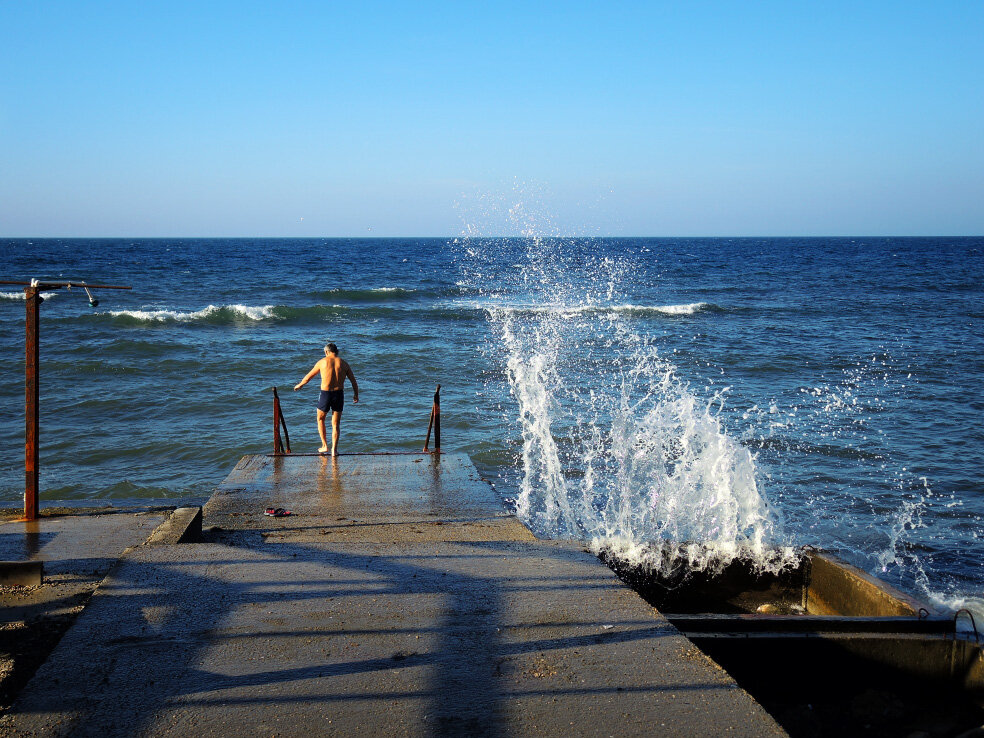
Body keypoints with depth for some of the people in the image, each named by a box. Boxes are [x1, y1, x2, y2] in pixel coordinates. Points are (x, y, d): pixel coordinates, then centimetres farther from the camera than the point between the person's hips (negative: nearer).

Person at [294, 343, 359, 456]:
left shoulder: (322, 362, 1)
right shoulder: (344, 363, 5)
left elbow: (308, 376, 13)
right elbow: (354, 382, 9)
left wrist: (299, 385, 31)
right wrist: (356, 395, 24)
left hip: (325, 394, -1)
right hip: (339, 394, 1)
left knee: (320, 419, 21)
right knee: (335, 424, 11)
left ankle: (325, 446, 19)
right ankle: (334, 450, 3)